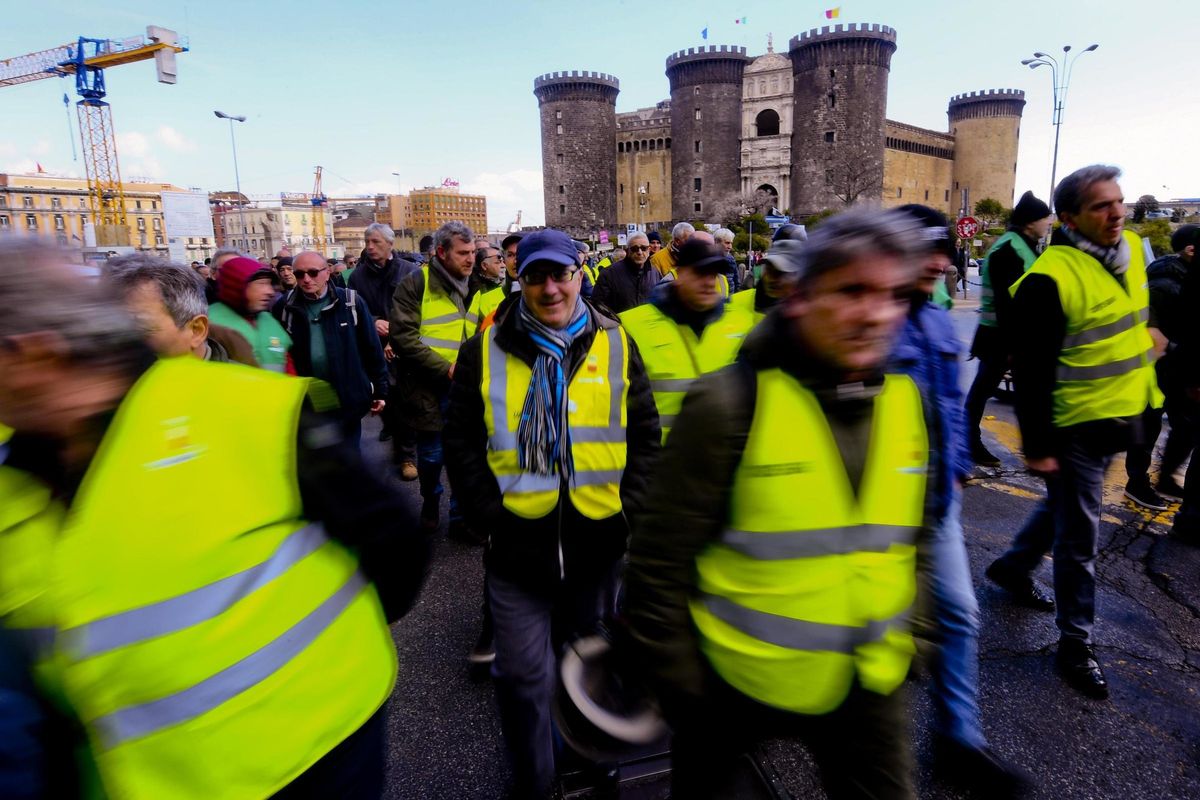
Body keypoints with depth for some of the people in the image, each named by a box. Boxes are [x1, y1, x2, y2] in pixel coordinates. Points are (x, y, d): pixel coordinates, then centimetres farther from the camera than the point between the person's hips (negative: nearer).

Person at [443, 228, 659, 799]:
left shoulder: (616, 344, 0)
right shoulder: (486, 349, -3)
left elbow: (645, 436, 3)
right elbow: (461, 440, 0)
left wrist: (627, 510, -5)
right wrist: (490, 513, -8)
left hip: (597, 540, 2)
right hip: (518, 543, -1)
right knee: (524, 677, 6)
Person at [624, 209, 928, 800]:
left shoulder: (904, 401, -3)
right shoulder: (729, 403, -21)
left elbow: (910, 540, 11)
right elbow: (661, 558, -16)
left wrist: (905, 641, 13)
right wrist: (676, 683, -10)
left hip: (869, 686, 4)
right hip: (734, 683, -3)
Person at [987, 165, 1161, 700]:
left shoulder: (1131, 249, 4)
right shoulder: (1050, 278, -22)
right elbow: (1031, 371, -22)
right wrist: (1037, 446, -20)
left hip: (1120, 416, 8)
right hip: (1075, 426, -8)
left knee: (1065, 508, 25)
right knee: (1078, 535, 3)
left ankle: (1014, 567, 47)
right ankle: (1075, 642, 20)